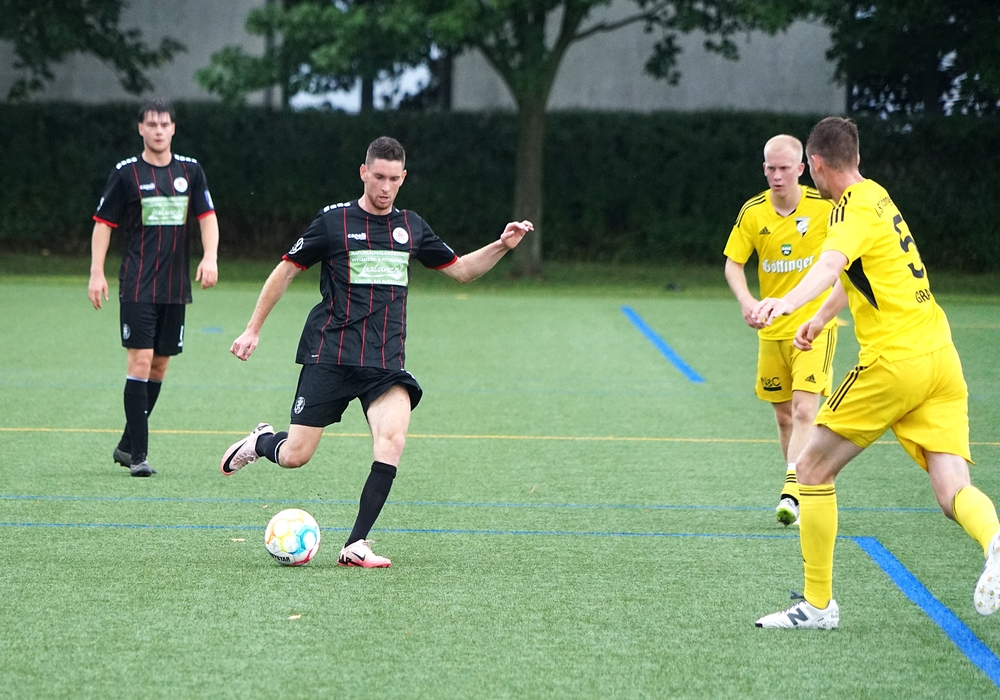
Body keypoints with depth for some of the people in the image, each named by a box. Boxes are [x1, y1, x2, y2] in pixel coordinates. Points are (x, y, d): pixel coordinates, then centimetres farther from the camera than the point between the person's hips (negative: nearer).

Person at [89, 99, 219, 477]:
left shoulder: (190, 171, 8)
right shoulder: (126, 173, -2)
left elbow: (207, 216, 8)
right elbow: (103, 223, 1)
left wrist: (210, 257, -9)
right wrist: (97, 272, -7)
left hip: (175, 287, 4)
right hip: (137, 286, -4)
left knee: (160, 365, 9)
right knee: (141, 360, -13)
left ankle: (127, 445, 23)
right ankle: (137, 454, -10)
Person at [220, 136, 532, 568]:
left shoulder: (410, 227, 11)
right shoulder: (334, 221, 0)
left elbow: (461, 270, 22)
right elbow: (285, 271, 7)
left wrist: (501, 247, 5)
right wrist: (253, 330, 6)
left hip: (386, 360, 3)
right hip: (330, 356, -3)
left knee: (392, 441, -23)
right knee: (295, 456, -5)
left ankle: (356, 545, -18)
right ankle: (261, 441, 32)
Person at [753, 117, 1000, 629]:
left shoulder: (857, 207, -6)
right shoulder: (877, 198, 21)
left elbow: (831, 265, -30)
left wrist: (789, 301, -48)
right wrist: (819, 319, 54)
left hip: (894, 361, -8)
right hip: (942, 358, 8)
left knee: (814, 469, 7)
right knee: (952, 493, -5)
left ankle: (818, 604, 10)